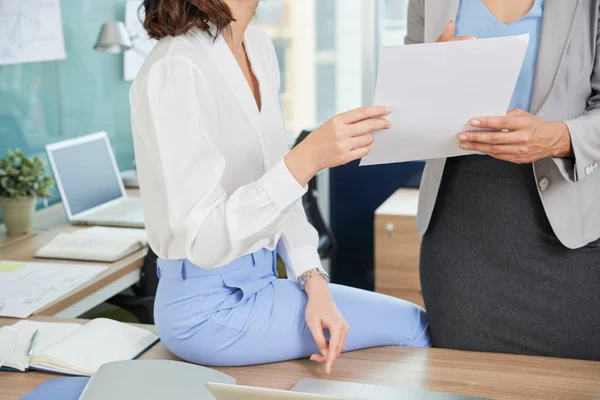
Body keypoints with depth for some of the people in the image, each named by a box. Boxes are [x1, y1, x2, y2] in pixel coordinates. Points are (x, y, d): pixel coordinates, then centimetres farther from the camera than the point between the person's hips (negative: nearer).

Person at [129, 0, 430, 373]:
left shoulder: (258, 46, 3)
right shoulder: (177, 70, -24)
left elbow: (277, 187, 8)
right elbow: (202, 240, -27)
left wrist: (315, 283, -4)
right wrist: (307, 159, -36)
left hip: (257, 281, 8)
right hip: (208, 306, -8)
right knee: (414, 327, -1)